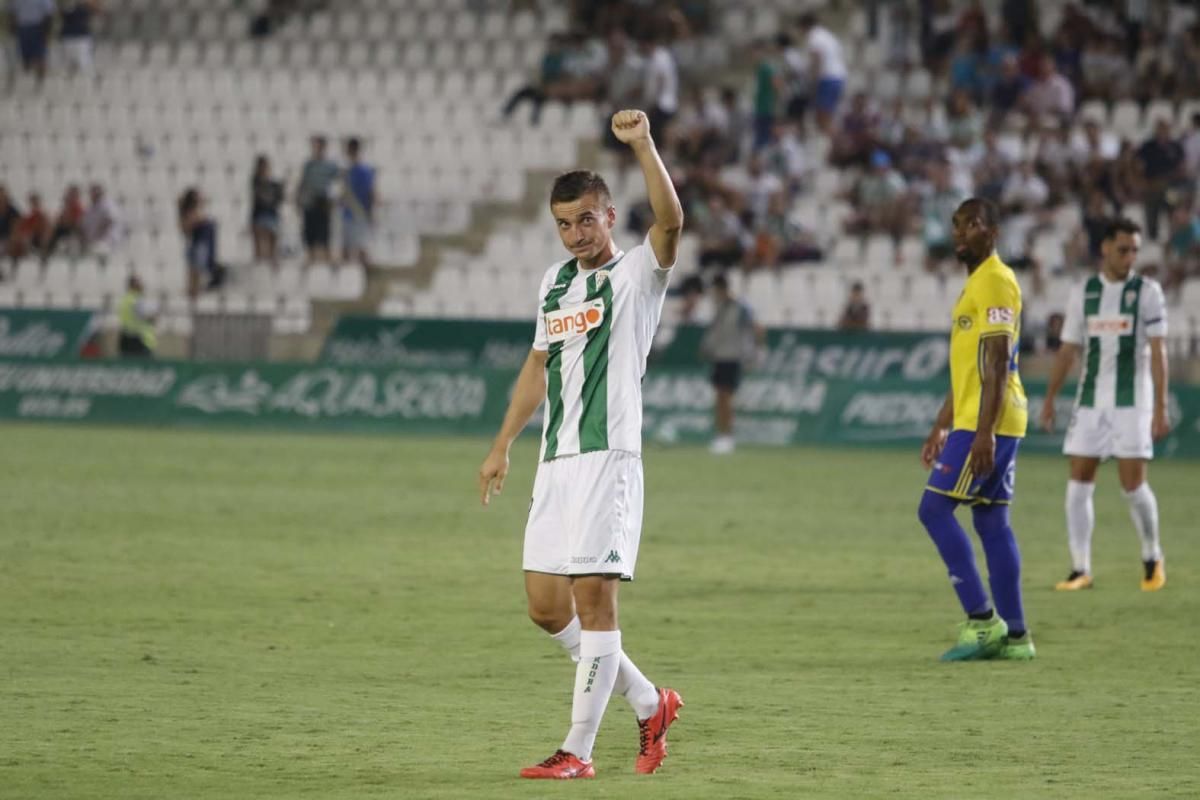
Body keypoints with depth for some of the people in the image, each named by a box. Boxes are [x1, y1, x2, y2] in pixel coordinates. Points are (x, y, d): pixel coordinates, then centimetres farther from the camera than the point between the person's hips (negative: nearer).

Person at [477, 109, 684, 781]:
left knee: (593, 597, -10)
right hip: (556, 459, 8)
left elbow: (671, 221, -23)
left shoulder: (638, 274, -3)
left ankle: (579, 750, -6)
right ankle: (649, 703, 22)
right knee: (547, 606, 5)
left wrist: (643, 145, -32)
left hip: (608, 455, -7)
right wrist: (504, 445, 25)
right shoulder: (555, 281, 18)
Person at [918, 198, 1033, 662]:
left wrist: (984, 432, -25)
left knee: (935, 509, -10)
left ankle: (982, 620, -10)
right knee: (992, 522, 8)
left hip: (986, 424, -10)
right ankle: (1013, 636, 8)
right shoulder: (975, 284, 20)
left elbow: (997, 365, -19)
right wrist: (940, 428, 25)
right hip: (971, 422, 10)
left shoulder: (996, 282, -12)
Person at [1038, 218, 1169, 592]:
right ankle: (1080, 570, 3)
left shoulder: (1147, 291, -3)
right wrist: (1049, 399, 7)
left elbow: (1158, 352, -7)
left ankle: (1152, 559, 16)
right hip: (1090, 401, 3)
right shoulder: (1084, 292, 7)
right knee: (1078, 484, -2)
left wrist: (1160, 408, -13)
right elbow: (1068, 350, 12)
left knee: (1133, 484, -6)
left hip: (1131, 402, -3)